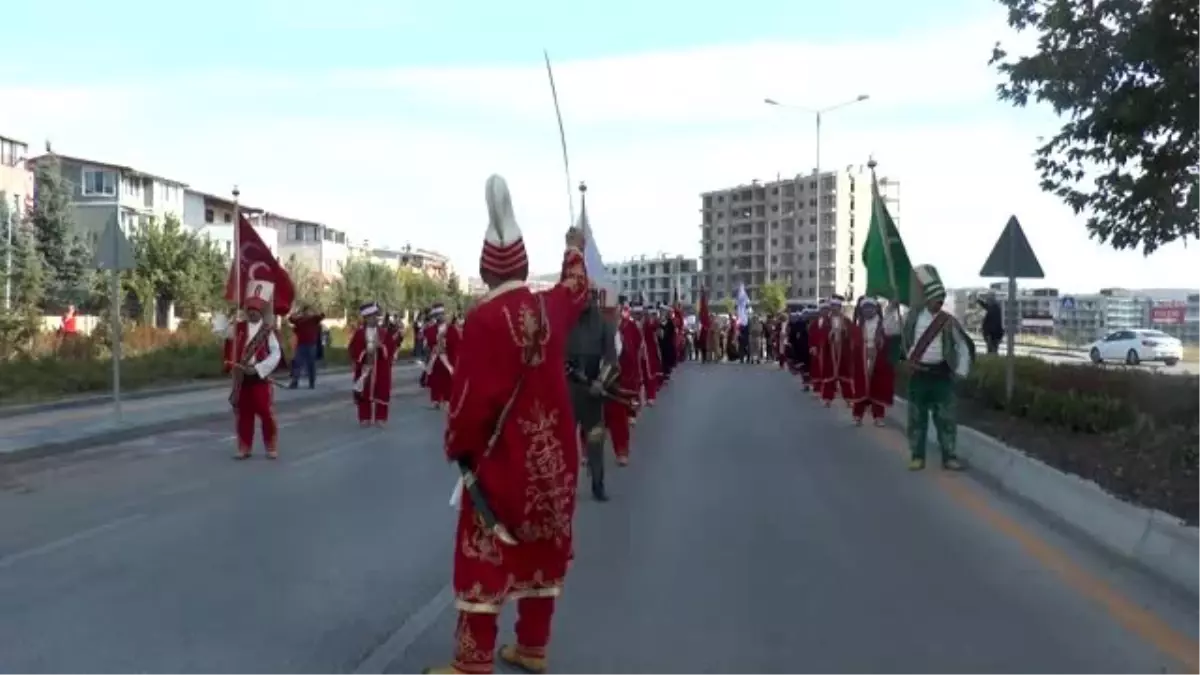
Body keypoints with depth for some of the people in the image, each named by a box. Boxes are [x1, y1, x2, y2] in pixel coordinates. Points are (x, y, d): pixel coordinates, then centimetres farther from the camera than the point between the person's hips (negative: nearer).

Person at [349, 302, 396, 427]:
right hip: (364, 366, -1)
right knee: (364, 393, 3)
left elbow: (392, 347, 0)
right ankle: (365, 418, 13)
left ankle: (381, 418, 10)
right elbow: (353, 349, -3)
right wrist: (365, 352, -16)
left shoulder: (384, 331, 5)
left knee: (382, 392, 2)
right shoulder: (359, 332, 1)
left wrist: (381, 346, -17)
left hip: (381, 368, 1)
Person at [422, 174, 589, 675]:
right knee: (542, 548, 15)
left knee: (485, 554, 3)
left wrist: (459, 448, -5)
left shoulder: (485, 319, -19)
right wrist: (574, 248, 42)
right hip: (554, 452, 7)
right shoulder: (551, 307, 0)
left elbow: (473, 393, -20)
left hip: (504, 456, -6)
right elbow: (577, 289, 24)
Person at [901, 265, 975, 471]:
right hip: (918, 373, 0)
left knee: (946, 416, 2)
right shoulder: (914, 316, 1)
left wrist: (961, 372, 1)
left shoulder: (948, 321, -1)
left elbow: (965, 346, 4)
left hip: (941, 373, 0)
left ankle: (949, 457, 10)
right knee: (917, 416, 5)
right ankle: (917, 456, 14)